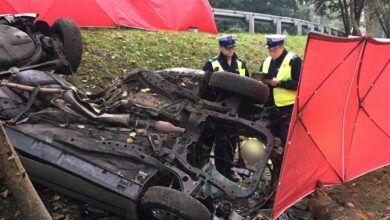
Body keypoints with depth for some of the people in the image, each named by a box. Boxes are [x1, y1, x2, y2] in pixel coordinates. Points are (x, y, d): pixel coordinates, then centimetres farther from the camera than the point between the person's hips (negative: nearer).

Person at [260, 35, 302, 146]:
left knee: (287, 139, -6)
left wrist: (279, 82, -22)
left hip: (288, 109, -7)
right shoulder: (266, 61, 12)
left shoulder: (294, 61, -8)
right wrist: (262, 81, -4)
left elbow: (299, 83, -15)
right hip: (270, 108, 7)